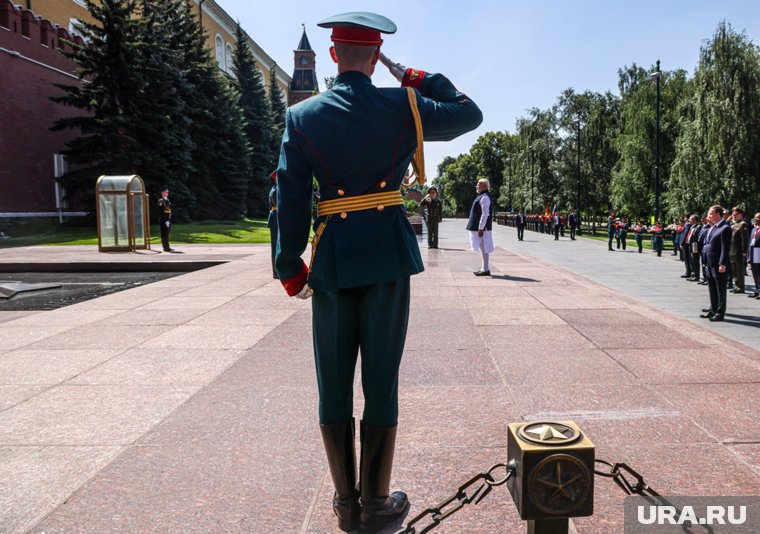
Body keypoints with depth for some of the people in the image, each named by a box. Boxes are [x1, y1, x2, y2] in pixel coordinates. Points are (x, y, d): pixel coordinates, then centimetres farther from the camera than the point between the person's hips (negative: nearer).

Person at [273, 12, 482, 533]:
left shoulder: (302, 116, 1)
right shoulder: (404, 107, -1)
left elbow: (291, 200, -1)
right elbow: (470, 114, 14)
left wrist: (291, 267, 7)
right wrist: (422, 79, 18)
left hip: (333, 260, 1)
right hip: (389, 256, 0)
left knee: (334, 385, 12)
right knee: (381, 382, 8)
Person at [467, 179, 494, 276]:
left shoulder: (485, 197, -15)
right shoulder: (481, 196, 16)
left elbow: (485, 214, -22)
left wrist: (481, 228, -23)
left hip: (482, 228, -10)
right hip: (478, 227, 10)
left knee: (484, 248, -6)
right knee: (483, 248, 13)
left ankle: (486, 270, -3)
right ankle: (484, 268, 20)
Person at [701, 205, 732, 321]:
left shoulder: (725, 228, -14)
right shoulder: (713, 228, 13)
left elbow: (726, 248, -19)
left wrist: (722, 264, -22)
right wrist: (706, 261, 14)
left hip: (719, 265, -9)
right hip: (710, 264, 9)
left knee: (720, 290, 2)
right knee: (712, 289, 17)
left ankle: (720, 313, 9)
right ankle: (713, 310, 27)